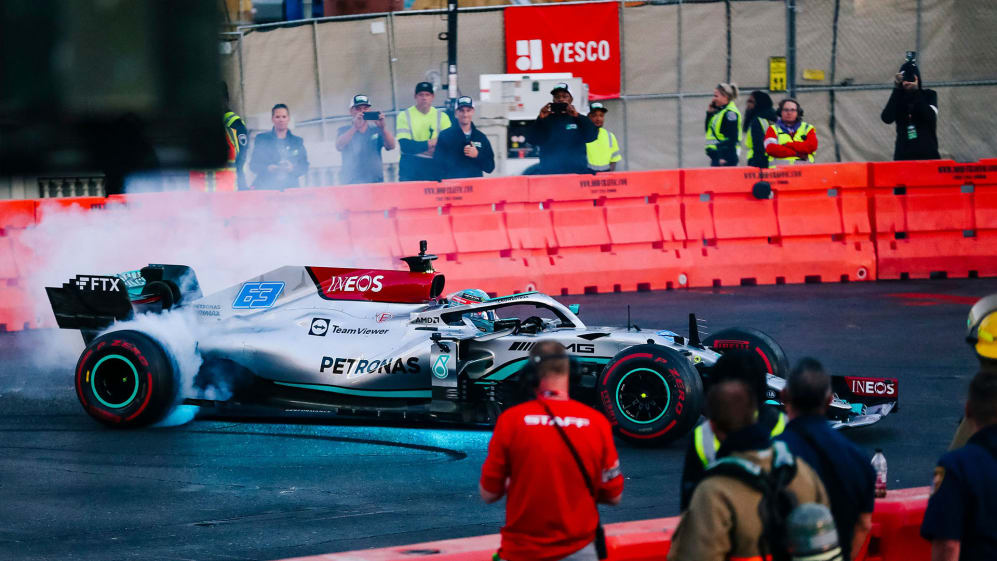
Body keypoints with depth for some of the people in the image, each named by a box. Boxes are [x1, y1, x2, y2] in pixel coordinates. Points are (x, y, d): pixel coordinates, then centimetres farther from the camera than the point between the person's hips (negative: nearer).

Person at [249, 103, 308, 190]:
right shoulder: (261, 139, 13)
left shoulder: (297, 141, 17)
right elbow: (253, 165, 7)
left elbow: (304, 167, 12)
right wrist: (268, 168, -12)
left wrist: (292, 168, -9)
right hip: (265, 187, -1)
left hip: (289, 187, 1)